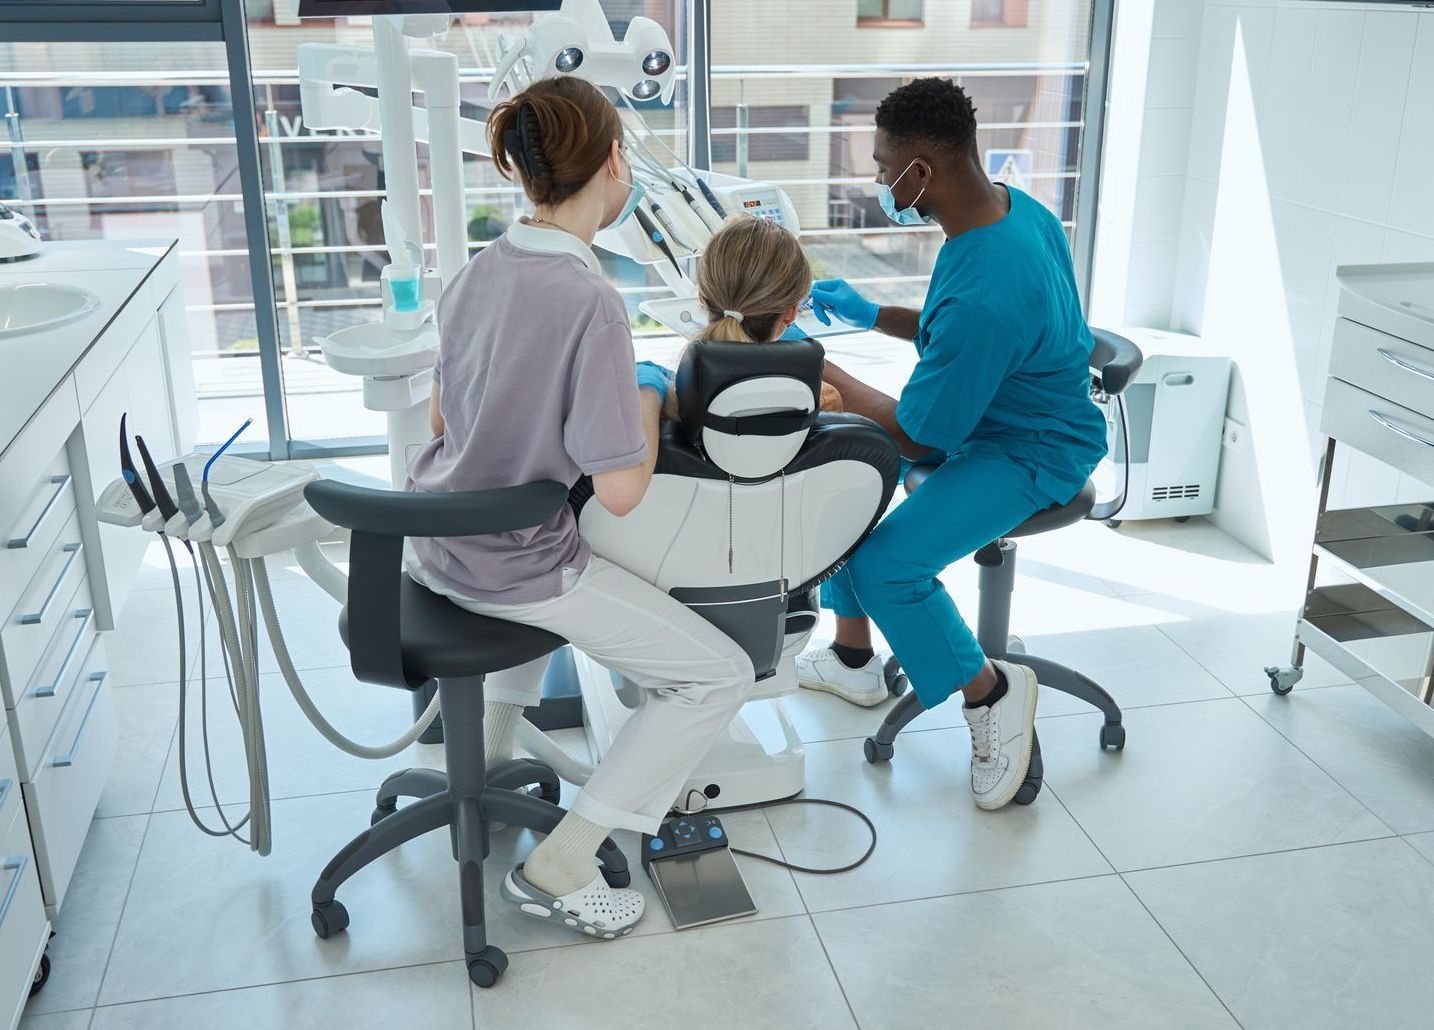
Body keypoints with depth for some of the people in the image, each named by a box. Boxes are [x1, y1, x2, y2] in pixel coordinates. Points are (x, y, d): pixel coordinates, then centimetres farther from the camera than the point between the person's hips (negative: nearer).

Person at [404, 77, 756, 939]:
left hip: (436, 543, 9)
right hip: (510, 569, -9)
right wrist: (650, 397, -6)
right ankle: (558, 869, 3)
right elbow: (621, 490, -25)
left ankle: (493, 750, 44)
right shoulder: (591, 302, -25)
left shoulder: (479, 271, 0)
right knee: (721, 675, -1)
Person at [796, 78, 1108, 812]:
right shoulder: (1010, 206, -5)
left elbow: (918, 437, -21)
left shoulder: (983, 293, -35)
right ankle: (853, 658, 21)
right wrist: (869, 314, 9)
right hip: (992, 411, 10)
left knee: (886, 562, -25)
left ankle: (989, 691, 2)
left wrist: (828, 376, -10)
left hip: (1030, 453, -10)